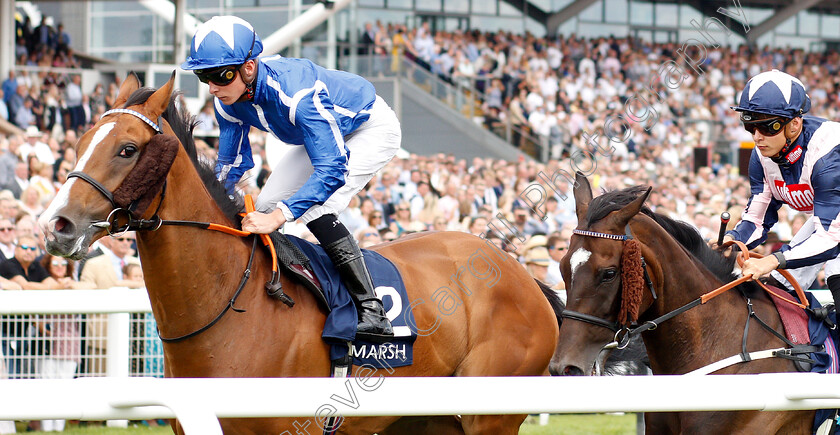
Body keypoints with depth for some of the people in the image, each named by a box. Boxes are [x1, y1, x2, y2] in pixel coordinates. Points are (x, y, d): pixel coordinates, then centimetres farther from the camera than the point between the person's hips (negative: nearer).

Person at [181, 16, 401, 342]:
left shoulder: (297, 92, -42)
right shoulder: (229, 99, -18)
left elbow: (332, 168, -46)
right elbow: (230, 165, -3)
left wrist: (280, 216, -55)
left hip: (372, 128, -9)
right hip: (326, 135, 9)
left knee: (314, 210, -26)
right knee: (264, 206, 2)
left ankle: (372, 313, -26)